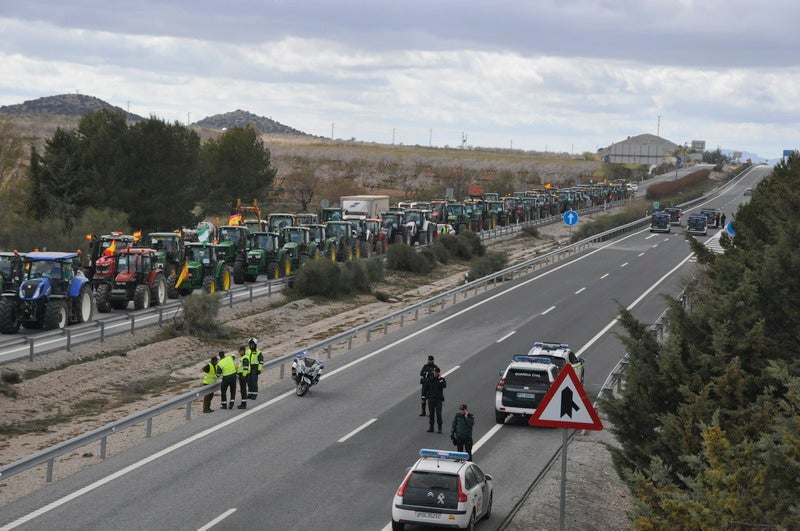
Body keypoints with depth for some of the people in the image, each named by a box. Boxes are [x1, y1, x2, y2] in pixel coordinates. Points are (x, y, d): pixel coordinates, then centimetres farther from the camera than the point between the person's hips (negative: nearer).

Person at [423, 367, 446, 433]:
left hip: (439, 399, -2)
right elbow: (426, 388, 10)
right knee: (431, 414, 6)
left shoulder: (441, 379, 1)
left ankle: (440, 428, -1)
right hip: (431, 399, 2)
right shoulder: (429, 379, 5)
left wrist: (439, 378, -18)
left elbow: (444, 386, -19)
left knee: (438, 414, -6)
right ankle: (431, 428, 12)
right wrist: (427, 396, 3)